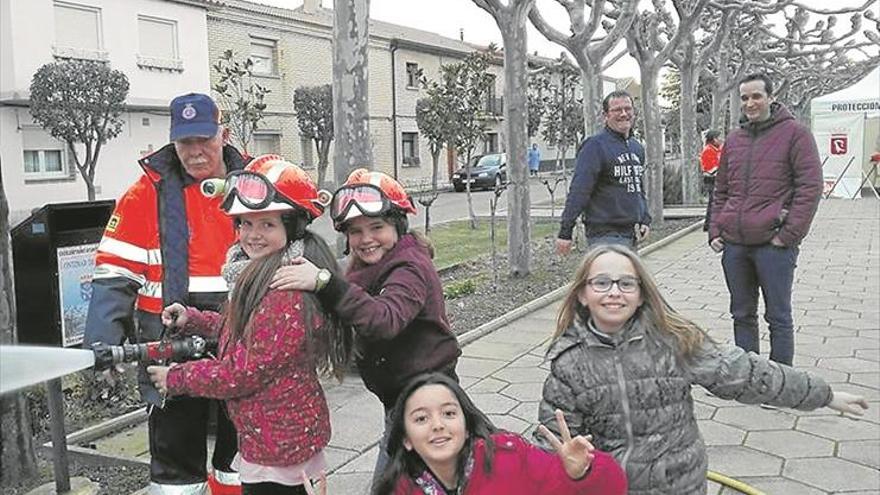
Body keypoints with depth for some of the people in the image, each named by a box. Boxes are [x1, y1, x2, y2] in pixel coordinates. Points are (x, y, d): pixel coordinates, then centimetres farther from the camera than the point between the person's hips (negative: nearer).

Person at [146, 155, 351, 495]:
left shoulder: (288, 288, -26)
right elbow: (247, 332, 17)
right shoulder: (262, 272, 6)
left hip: (276, 444, -9)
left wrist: (175, 378, -9)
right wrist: (191, 320, 6)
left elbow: (246, 371, -22)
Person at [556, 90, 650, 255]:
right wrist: (565, 232, -19)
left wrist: (645, 220, 11)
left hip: (632, 235, 8)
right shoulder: (595, 145, -10)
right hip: (605, 234, -8)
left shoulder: (637, 148, 16)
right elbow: (578, 191, -15)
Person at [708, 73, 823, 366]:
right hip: (733, 244, 6)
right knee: (742, 315, 14)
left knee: (778, 317, 4)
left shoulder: (794, 133, -2)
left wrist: (789, 234, -13)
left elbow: (810, 187, -8)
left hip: (774, 244, -5)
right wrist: (715, 231, 8)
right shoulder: (734, 140, 14)